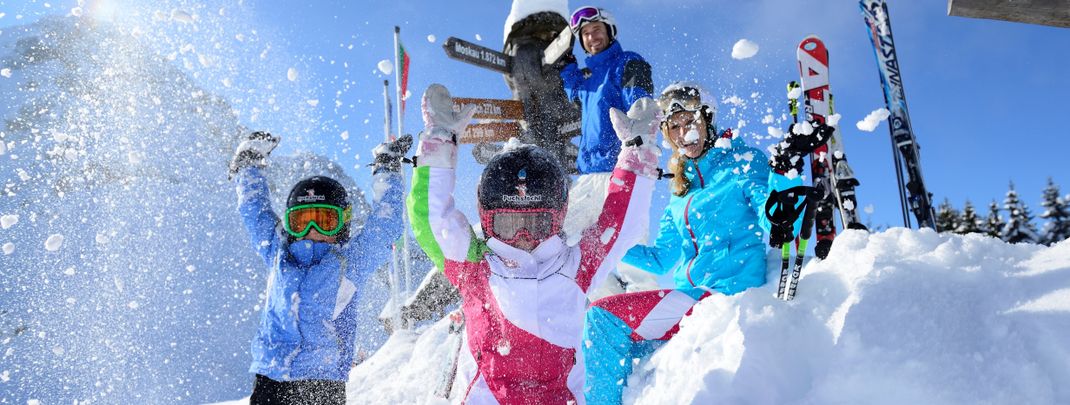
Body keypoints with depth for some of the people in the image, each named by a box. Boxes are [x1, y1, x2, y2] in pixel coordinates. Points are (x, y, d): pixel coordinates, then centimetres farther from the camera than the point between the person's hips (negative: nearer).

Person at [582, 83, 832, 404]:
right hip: (690, 296, 8)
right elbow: (662, 260, 20)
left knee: (603, 316, -18)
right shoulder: (682, 191, 20)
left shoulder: (742, 163, 1)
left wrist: (786, 171, -29)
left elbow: (777, 225, -14)